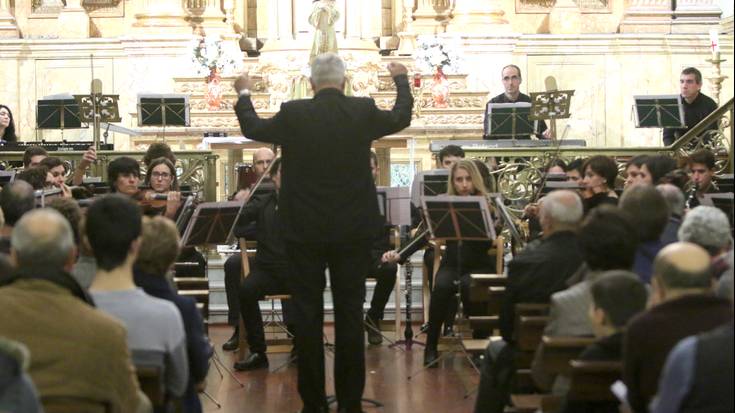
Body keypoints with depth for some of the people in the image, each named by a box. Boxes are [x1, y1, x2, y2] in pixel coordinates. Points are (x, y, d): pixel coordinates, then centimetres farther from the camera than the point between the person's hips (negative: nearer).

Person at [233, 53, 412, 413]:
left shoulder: (293, 114, -8)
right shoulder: (363, 111, -4)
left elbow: (252, 128, 10)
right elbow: (402, 118, 16)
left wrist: (243, 93, 29)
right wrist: (401, 79, 34)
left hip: (304, 231, -1)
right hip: (353, 230, 1)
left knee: (307, 314, 6)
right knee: (350, 313, 7)